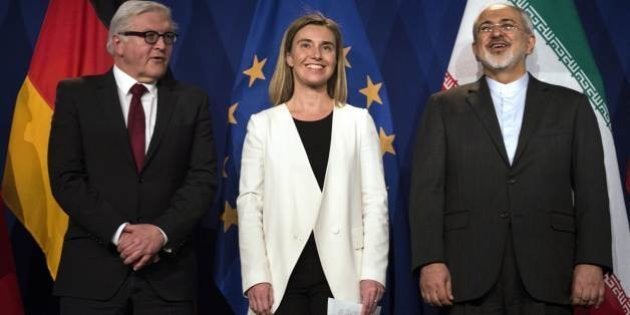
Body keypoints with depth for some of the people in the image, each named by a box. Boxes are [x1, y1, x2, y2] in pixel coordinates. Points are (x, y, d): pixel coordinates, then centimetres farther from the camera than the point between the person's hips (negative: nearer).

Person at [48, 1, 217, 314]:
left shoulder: (191, 100, 8)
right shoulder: (76, 94, 4)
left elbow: (203, 178, 0)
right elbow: (66, 179, -4)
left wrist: (163, 232, -15)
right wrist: (119, 232, -14)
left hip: (168, 271, 1)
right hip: (93, 270, -1)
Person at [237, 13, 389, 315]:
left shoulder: (359, 121, 8)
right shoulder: (263, 124, 8)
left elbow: (375, 199, 3)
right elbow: (249, 202, 2)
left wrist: (373, 271, -7)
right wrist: (256, 276, -7)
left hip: (342, 275, 0)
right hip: (282, 275, 0)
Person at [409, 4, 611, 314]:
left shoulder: (571, 105, 11)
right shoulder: (444, 106, 10)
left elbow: (590, 191, 5)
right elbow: (427, 189, 3)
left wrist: (591, 262, -6)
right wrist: (430, 262, -9)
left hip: (546, 277, 0)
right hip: (468, 277, 0)